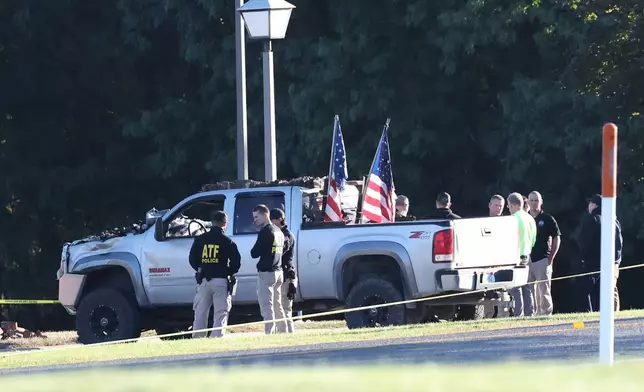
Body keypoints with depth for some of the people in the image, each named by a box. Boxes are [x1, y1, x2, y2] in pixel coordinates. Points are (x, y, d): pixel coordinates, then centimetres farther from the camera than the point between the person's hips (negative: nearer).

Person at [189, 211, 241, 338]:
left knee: (200, 313, 10)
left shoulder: (200, 239, 4)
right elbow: (236, 262, -4)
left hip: (204, 280, 3)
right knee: (220, 313, 0)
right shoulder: (227, 241, -3)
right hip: (221, 280, -3)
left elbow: (192, 259, 6)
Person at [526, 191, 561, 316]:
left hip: (542, 260, -4)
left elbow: (557, 238, 2)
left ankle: (546, 314, -5)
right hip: (527, 261, 4)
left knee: (543, 290, -7)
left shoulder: (548, 219, 2)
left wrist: (551, 257, -5)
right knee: (529, 291, 6)